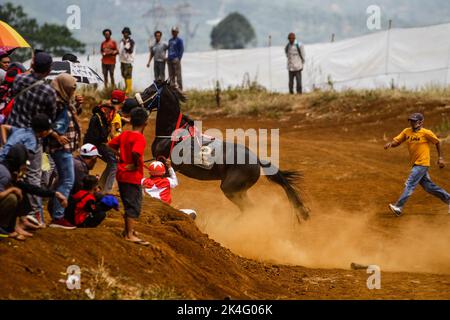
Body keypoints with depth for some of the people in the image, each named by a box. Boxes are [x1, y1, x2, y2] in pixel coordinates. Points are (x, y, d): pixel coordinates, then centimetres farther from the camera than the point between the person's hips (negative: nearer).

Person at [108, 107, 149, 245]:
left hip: (122, 174, 8)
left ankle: (128, 230, 31)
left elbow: (111, 144, 15)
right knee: (134, 205, -2)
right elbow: (135, 152, -33)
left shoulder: (124, 134, 6)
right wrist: (136, 164, -17)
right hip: (133, 176, -8)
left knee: (128, 203, 20)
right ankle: (130, 235, -3)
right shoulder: (140, 138, -17)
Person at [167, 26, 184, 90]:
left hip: (176, 59, -7)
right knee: (171, 75, 8)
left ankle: (180, 88, -7)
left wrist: (178, 59, -12)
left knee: (178, 74, -8)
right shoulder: (170, 40, 18)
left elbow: (181, 50, -6)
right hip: (169, 60, 7)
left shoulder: (179, 40, -3)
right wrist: (168, 57, 13)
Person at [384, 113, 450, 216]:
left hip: (422, 164, -8)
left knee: (410, 185, -14)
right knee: (429, 187, 14)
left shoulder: (426, 133, -10)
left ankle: (399, 207, -18)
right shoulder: (407, 132, 6)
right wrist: (390, 144, -19)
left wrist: (440, 157, 0)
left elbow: (437, 142, 1)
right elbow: (396, 141, 4)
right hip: (415, 164, 8)